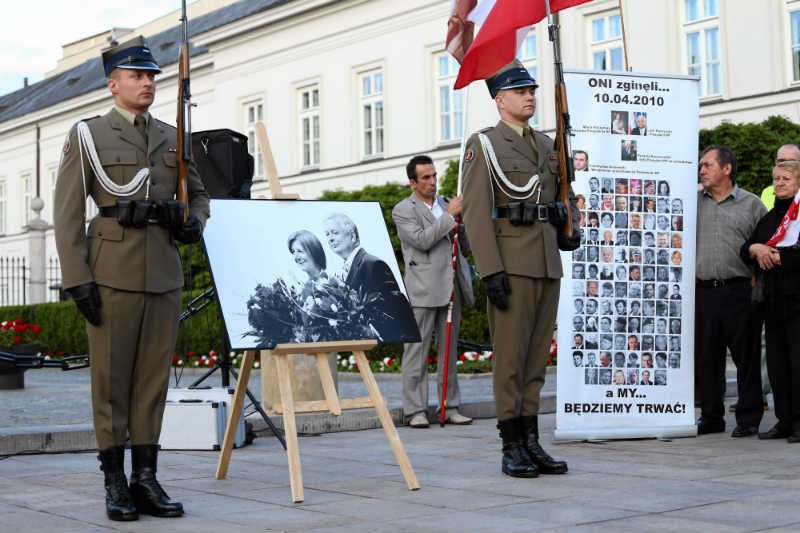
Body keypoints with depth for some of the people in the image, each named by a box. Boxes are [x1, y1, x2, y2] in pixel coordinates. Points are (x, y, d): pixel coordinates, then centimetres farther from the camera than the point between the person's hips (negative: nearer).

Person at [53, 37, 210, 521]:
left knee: (154, 379, 5)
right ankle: (115, 483, 7)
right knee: (111, 379, 0)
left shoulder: (172, 138, 15)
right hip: (113, 275, -4)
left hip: (165, 275, 4)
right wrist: (77, 279, -10)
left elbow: (198, 193, 26)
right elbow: (67, 213, -2)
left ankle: (146, 479, 11)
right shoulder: (88, 135, 3)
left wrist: (195, 223, 3)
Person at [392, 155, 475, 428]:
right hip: (422, 291, -6)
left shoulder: (445, 205, 18)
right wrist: (449, 216, -11)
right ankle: (415, 411, -2)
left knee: (449, 351, 8)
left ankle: (451, 408, 13)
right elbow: (422, 240, -14)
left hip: (451, 289, 6)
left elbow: (465, 247, 18)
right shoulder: (403, 210, 1)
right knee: (417, 351, -4)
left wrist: (461, 223, -1)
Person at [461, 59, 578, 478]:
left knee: (537, 357, 8)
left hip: (548, 264, 7)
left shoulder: (545, 144, 19)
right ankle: (511, 448, 1)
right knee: (510, 358, -4)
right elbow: (476, 212, -10)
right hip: (511, 265, -7)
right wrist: (490, 270, -17)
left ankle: (531, 441, 14)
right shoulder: (483, 144, -1)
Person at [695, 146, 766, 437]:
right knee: (704, 357, 6)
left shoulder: (751, 204, 7)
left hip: (738, 291, -2)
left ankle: (749, 418, 10)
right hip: (702, 291, 3)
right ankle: (711, 416, 18)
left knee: (746, 356, 0)